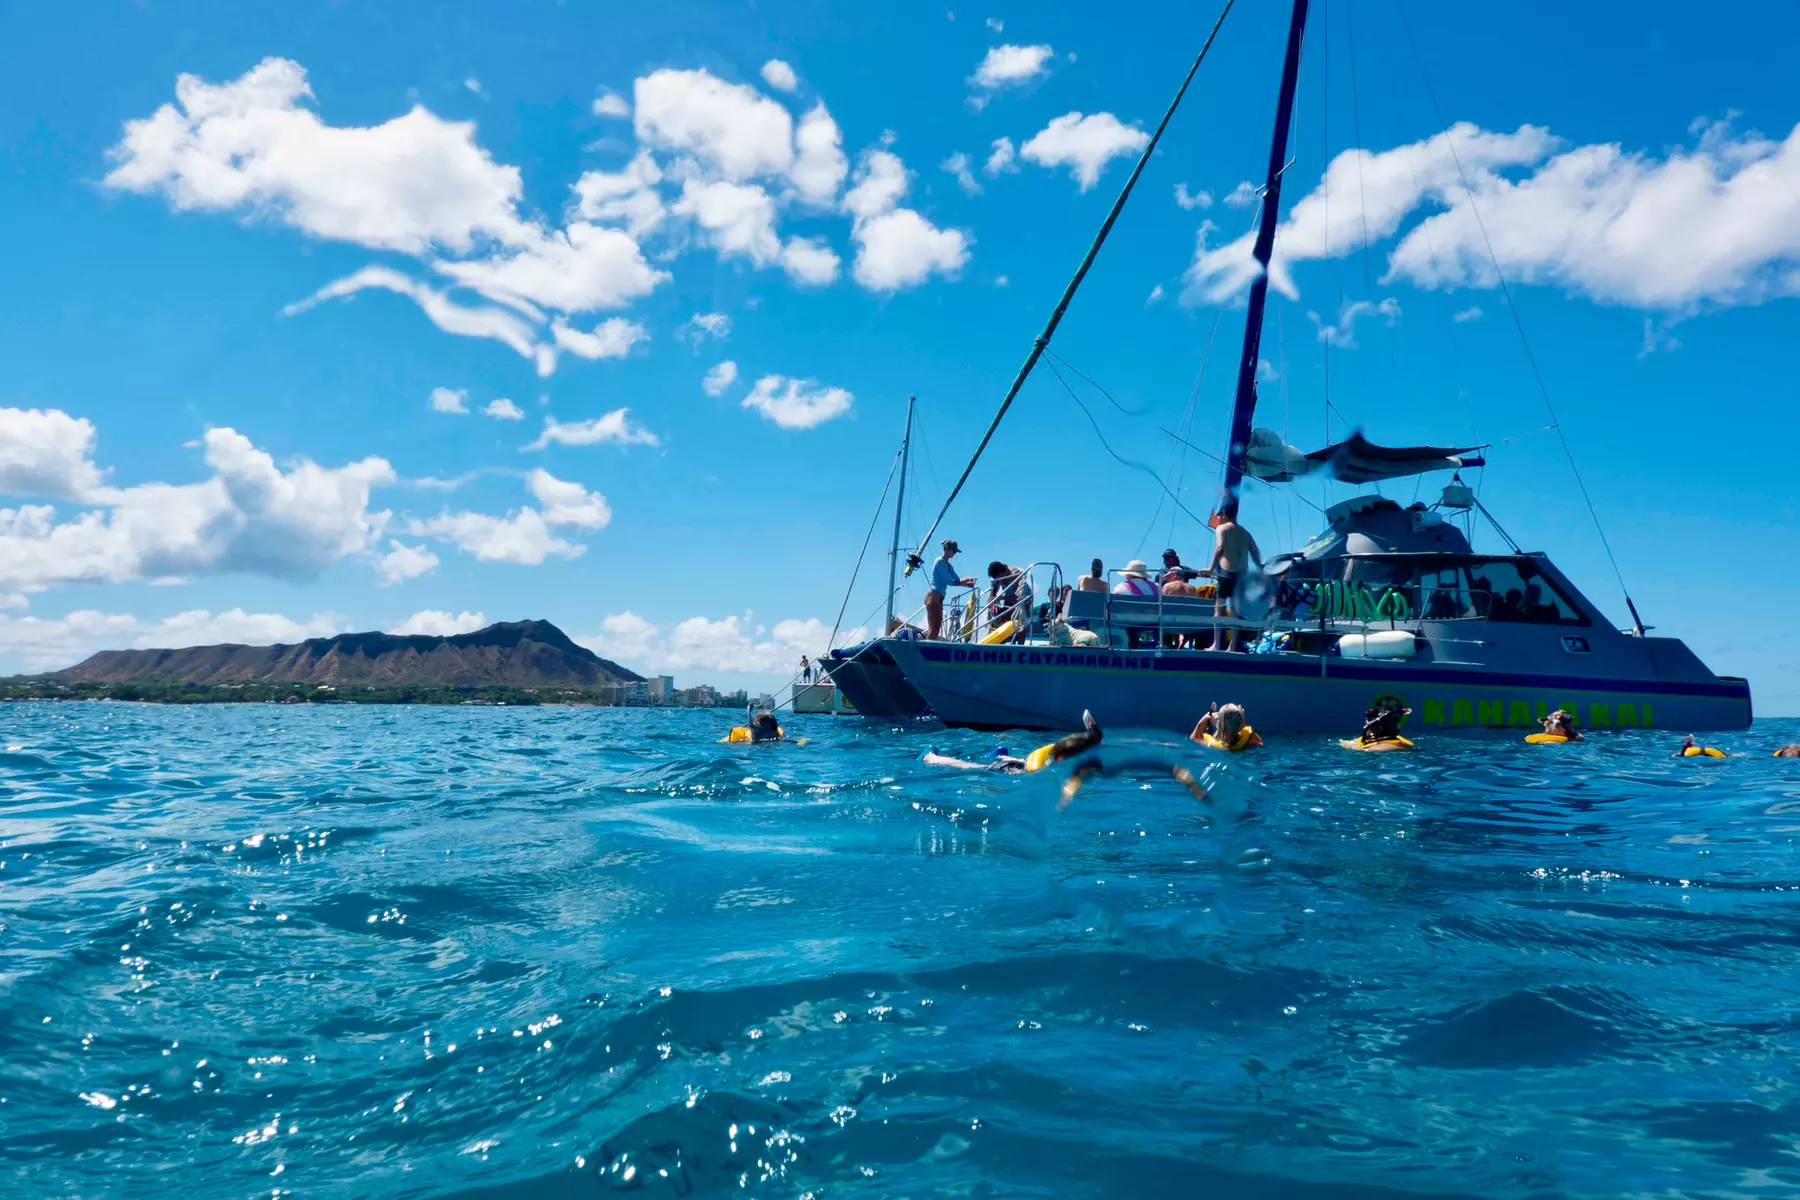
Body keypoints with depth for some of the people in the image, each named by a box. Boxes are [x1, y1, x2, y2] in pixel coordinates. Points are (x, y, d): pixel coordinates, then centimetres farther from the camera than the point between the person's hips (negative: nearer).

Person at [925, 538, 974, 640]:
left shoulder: (948, 565, 19)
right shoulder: (940, 562, -10)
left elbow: (957, 580, 15)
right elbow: (948, 581, -16)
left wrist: (967, 579, -3)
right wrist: (965, 584, -13)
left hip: (938, 598, 10)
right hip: (933, 598, -10)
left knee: (936, 628, 7)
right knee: (933, 628, -14)